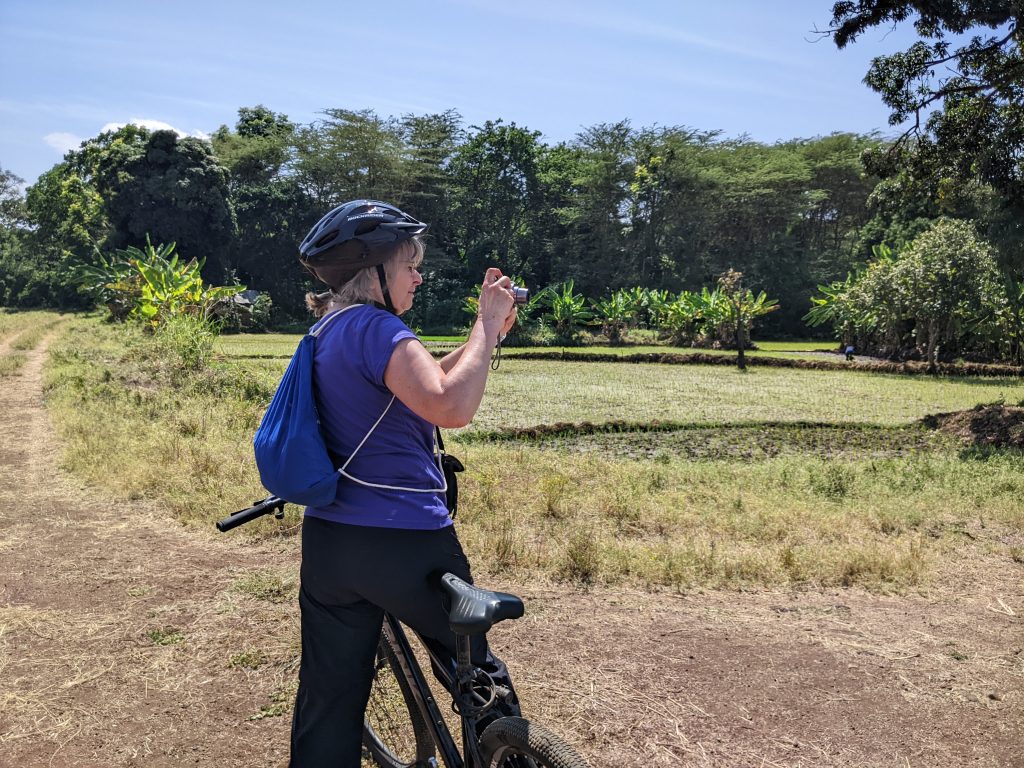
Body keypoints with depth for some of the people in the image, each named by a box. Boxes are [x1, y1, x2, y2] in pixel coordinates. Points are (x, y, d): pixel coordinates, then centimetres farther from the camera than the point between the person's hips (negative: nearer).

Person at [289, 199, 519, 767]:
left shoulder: (331, 330, 12)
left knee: (328, 703, 15)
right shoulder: (376, 329, -17)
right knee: (472, 661, 18)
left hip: (327, 541, 8)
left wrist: (489, 330, 8)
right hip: (404, 543, -8)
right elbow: (450, 407, -29)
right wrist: (488, 324, -17)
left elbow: (430, 384, 15)